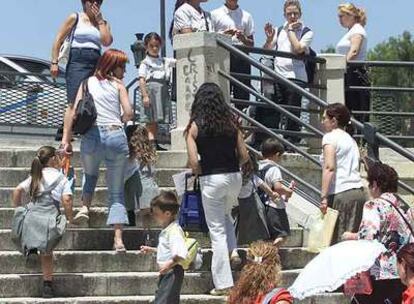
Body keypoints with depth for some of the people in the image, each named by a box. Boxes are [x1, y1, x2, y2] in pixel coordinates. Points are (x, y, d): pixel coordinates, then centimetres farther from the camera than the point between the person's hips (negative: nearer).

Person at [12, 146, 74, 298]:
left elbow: (18, 190, 11)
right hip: (49, 219, -3)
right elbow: (66, 199, -5)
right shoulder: (61, 178, 7)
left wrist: (18, 209, 23)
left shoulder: (35, 177, 19)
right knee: (47, 252, 5)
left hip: (31, 216, 3)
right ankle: (47, 285, 5)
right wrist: (70, 218, 7)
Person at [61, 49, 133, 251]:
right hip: (116, 136, -1)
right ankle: (118, 239, -4)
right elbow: (128, 113, -1)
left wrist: (66, 139, 6)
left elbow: (74, 112, 5)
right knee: (116, 192, 6)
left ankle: (85, 206, 6)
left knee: (90, 174, 32)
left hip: (92, 135, 1)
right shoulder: (118, 85, 8)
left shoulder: (88, 83, 13)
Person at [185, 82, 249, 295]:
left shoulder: (195, 126, -5)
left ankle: (223, 283, 5)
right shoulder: (231, 122, 3)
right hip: (234, 176, 4)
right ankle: (233, 251, 13)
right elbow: (244, 156, 4)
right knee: (226, 215, 33)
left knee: (217, 230, 3)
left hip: (211, 180, -3)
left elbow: (193, 161, -12)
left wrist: (200, 173, 7)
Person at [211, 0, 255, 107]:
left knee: (242, 92, -5)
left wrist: (243, 38, -3)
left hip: (241, 57, 2)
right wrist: (223, 35, -11)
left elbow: (251, 44, 18)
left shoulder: (246, 16, 18)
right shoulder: (215, 14, 11)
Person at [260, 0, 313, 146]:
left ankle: (291, 142, 4)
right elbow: (266, 51, 15)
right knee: (271, 112, 0)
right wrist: (269, 39, -4)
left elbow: (298, 49, -11)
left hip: (295, 77, -4)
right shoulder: (279, 31, 18)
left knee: (293, 114, -2)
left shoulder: (307, 32, 5)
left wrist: (291, 30, -3)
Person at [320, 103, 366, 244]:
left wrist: (323, 197, -18)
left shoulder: (330, 137, 1)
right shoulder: (351, 140, 24)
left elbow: (329, 167, -13)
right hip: (359, 193, 7)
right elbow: (354, 167, 16)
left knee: (336, 241, -8)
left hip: (341, 194, -7)